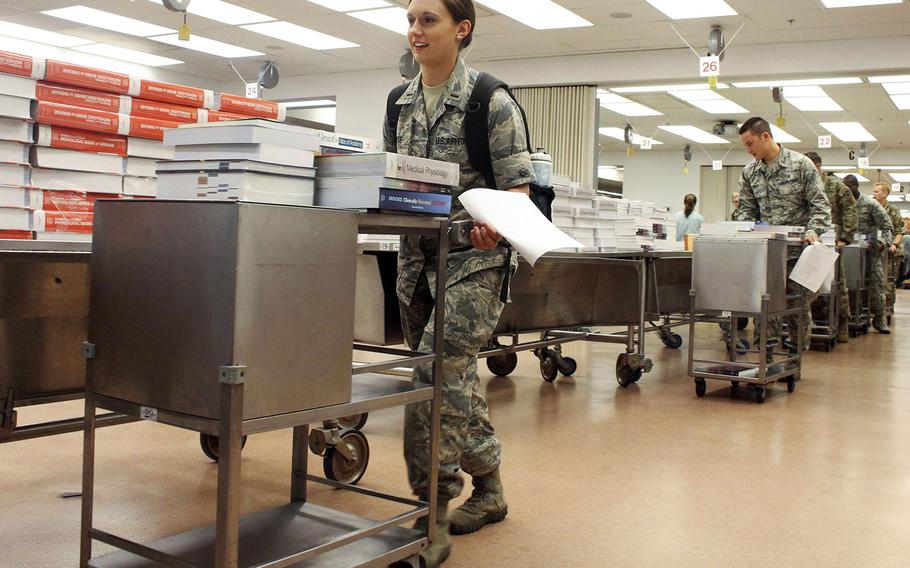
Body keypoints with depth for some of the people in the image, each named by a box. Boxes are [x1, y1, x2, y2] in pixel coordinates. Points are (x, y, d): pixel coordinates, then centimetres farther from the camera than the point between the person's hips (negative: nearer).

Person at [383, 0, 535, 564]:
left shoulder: (491, 100, -6)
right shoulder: (400, 102, 11)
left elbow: (518, 185, -8)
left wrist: (495, 224, -28)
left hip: (475, 257, -6)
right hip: (418, 257, 7)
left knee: (439, 369, -17)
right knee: (455, 375, 13)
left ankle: (431, 519, -7)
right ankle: (489, 490, 31)